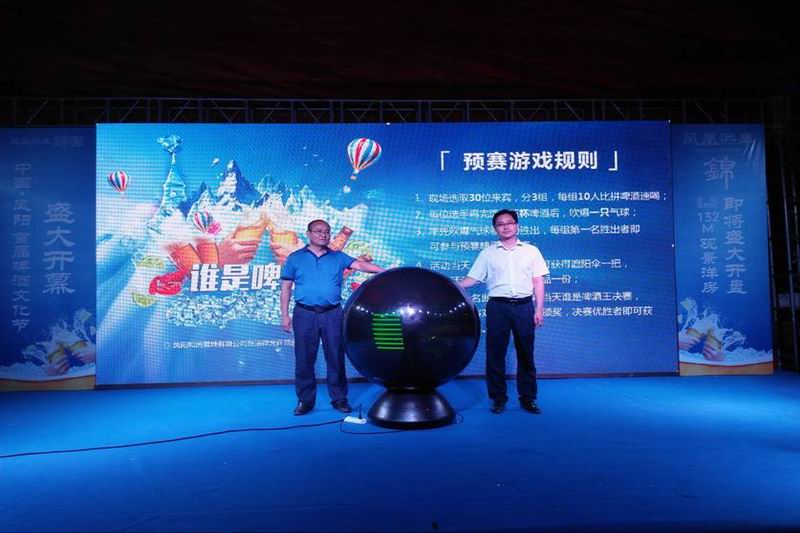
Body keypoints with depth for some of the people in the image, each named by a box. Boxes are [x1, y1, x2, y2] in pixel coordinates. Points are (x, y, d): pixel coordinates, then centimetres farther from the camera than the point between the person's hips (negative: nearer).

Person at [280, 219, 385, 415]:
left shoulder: (338, 257, 9)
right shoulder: (295, 258, 8)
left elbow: (359, 264, -5)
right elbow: (286, 287, 7)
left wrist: (383, 271, -21)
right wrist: (284, 315, 1)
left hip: (332, 314, 1)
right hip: (305, 314, 0)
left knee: (336, 358, 5)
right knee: (304, 359, 4)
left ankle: (339, 398, 16)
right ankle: (305, 400, 16)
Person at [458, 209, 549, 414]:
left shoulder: (531, 251, 9)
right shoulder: (487, 253, 8)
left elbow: (538, 282, 6)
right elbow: (471, 279, 6)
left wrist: (539, 309, -1)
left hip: (524, 306, 0)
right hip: (497, 306, 0)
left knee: (526, 353, 5)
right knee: (495, 353, 3)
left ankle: (528, 398, 16)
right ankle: (498, 398, 14)